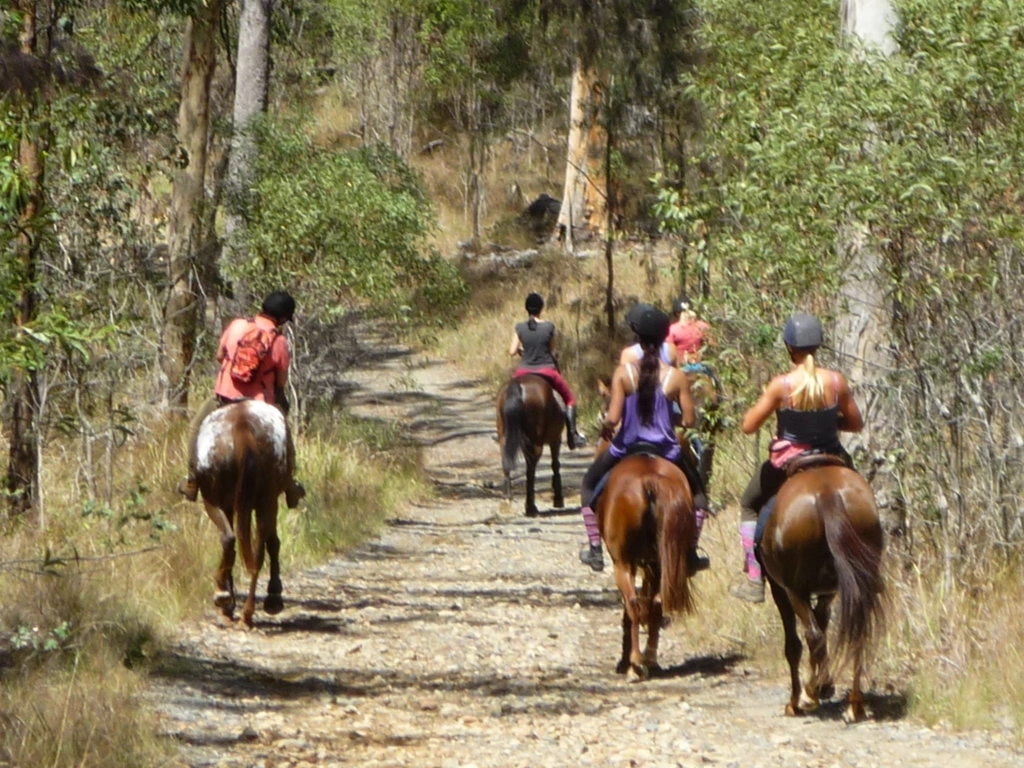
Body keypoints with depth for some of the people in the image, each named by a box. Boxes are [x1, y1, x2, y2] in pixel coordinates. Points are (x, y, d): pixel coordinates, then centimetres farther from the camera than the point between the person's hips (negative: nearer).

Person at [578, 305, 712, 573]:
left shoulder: (624, 373, -12)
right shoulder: (676, 377, -11)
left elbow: (613, 418, -17)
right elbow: (689, 421, -7)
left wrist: (604, 428, 6)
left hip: (626, 448, 0)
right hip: (666, 450, 0)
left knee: (590, 485, 28)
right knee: (696, 492, 28)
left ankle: (595, 550, 24)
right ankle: (690, 554, 23)